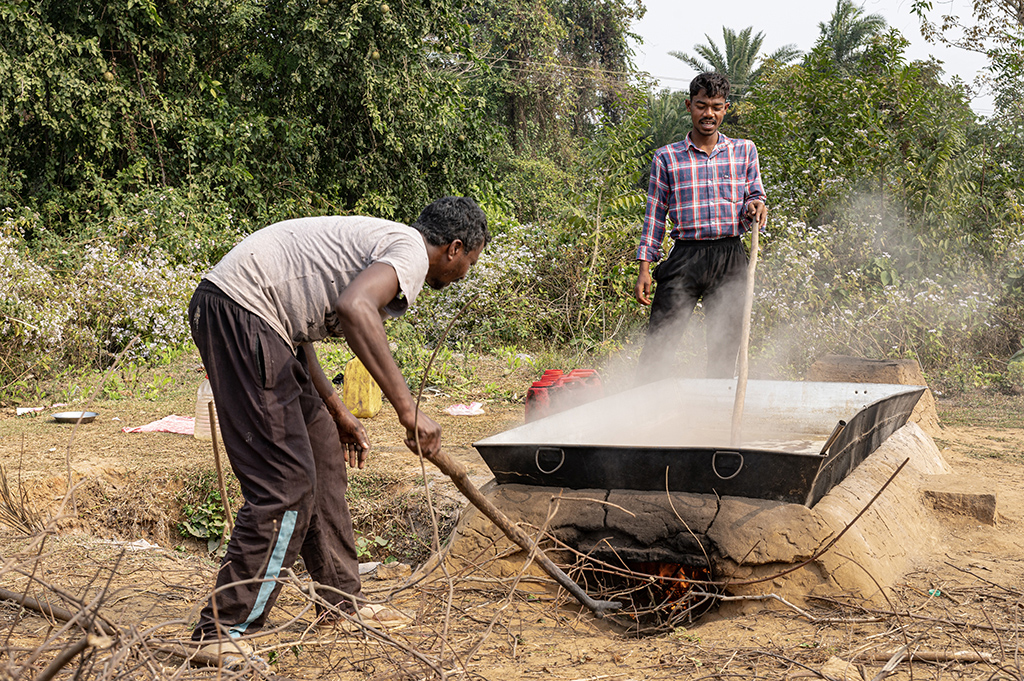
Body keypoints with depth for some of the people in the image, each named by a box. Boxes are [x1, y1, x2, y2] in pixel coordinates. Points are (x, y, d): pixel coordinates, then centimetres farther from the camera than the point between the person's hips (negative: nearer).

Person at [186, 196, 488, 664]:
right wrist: (408, 409, -29)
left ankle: (341, 603, 25)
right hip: (241, 312, -11)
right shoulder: (412, 252, -7)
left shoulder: (377, 243, 24)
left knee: (322, 450, 15)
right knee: (286, 481, -9)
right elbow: (354, 308, -30)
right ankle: (223, 633, -1)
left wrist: (337, 413, 28)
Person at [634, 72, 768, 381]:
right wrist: (644, 269, 2)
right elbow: (654, 216, 8)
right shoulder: (667, 157, 7)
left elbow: (755, 197, 15)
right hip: (684, 258, -2)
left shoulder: (744, 150, 11)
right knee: (658, 346, -8)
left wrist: (754, 207, -11)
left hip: (731, 259, 2)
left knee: (725, 350, 5)